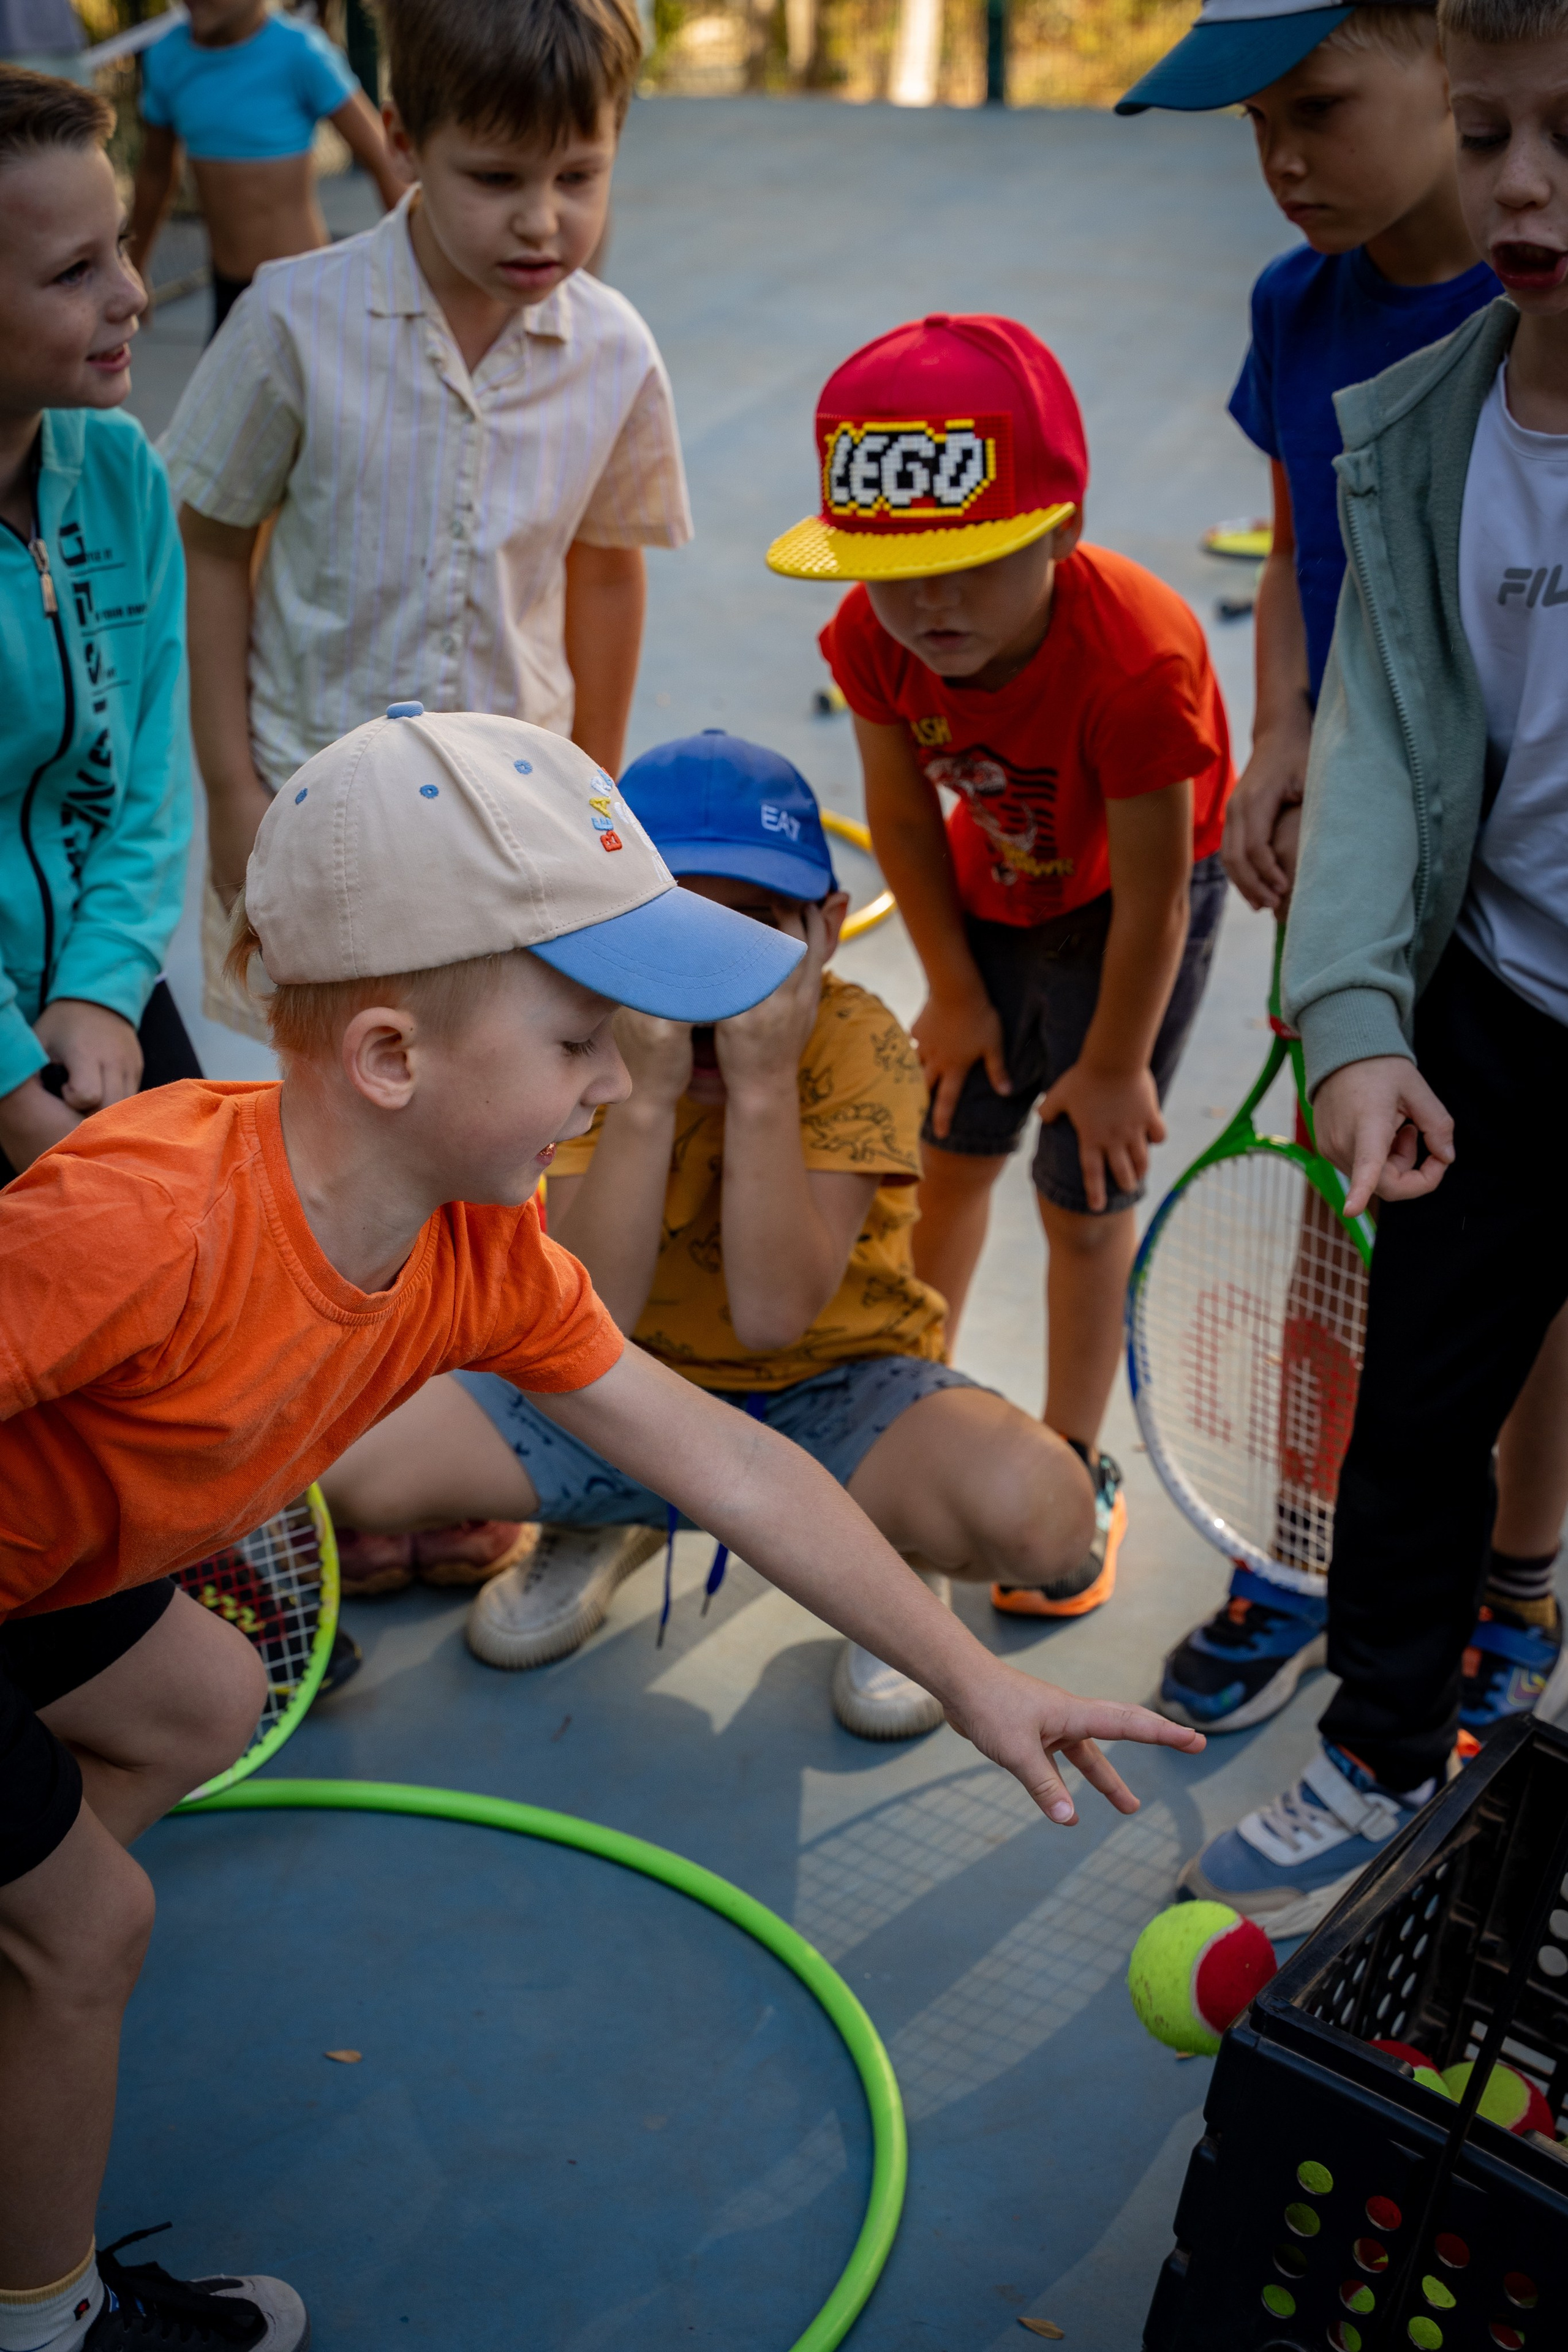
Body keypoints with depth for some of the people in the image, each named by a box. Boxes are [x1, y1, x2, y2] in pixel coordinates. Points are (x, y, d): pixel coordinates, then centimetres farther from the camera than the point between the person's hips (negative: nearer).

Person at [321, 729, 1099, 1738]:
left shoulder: (856, 1044, -20)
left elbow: (772, 1316, -28)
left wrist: (760, 1083, -34)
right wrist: (648, 1090, -32)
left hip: (835, 1393, -2)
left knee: (1040, 1510, -35)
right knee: (346, 1458, -18)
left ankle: (894, 1557, 6)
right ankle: (601, 1529, 15)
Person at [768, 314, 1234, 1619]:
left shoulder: (1136, 658, -40)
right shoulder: (874, 639, -25)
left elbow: (1149, 891, -28)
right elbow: (902, 816, -7)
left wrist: (1114, 1063, -17)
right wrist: (956, 989, 0)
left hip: (1128, 913, -5)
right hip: (993, 898, 5)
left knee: (1088, 1200, 1)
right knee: (953, 1155, 15)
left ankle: (1075, 1475, 21)